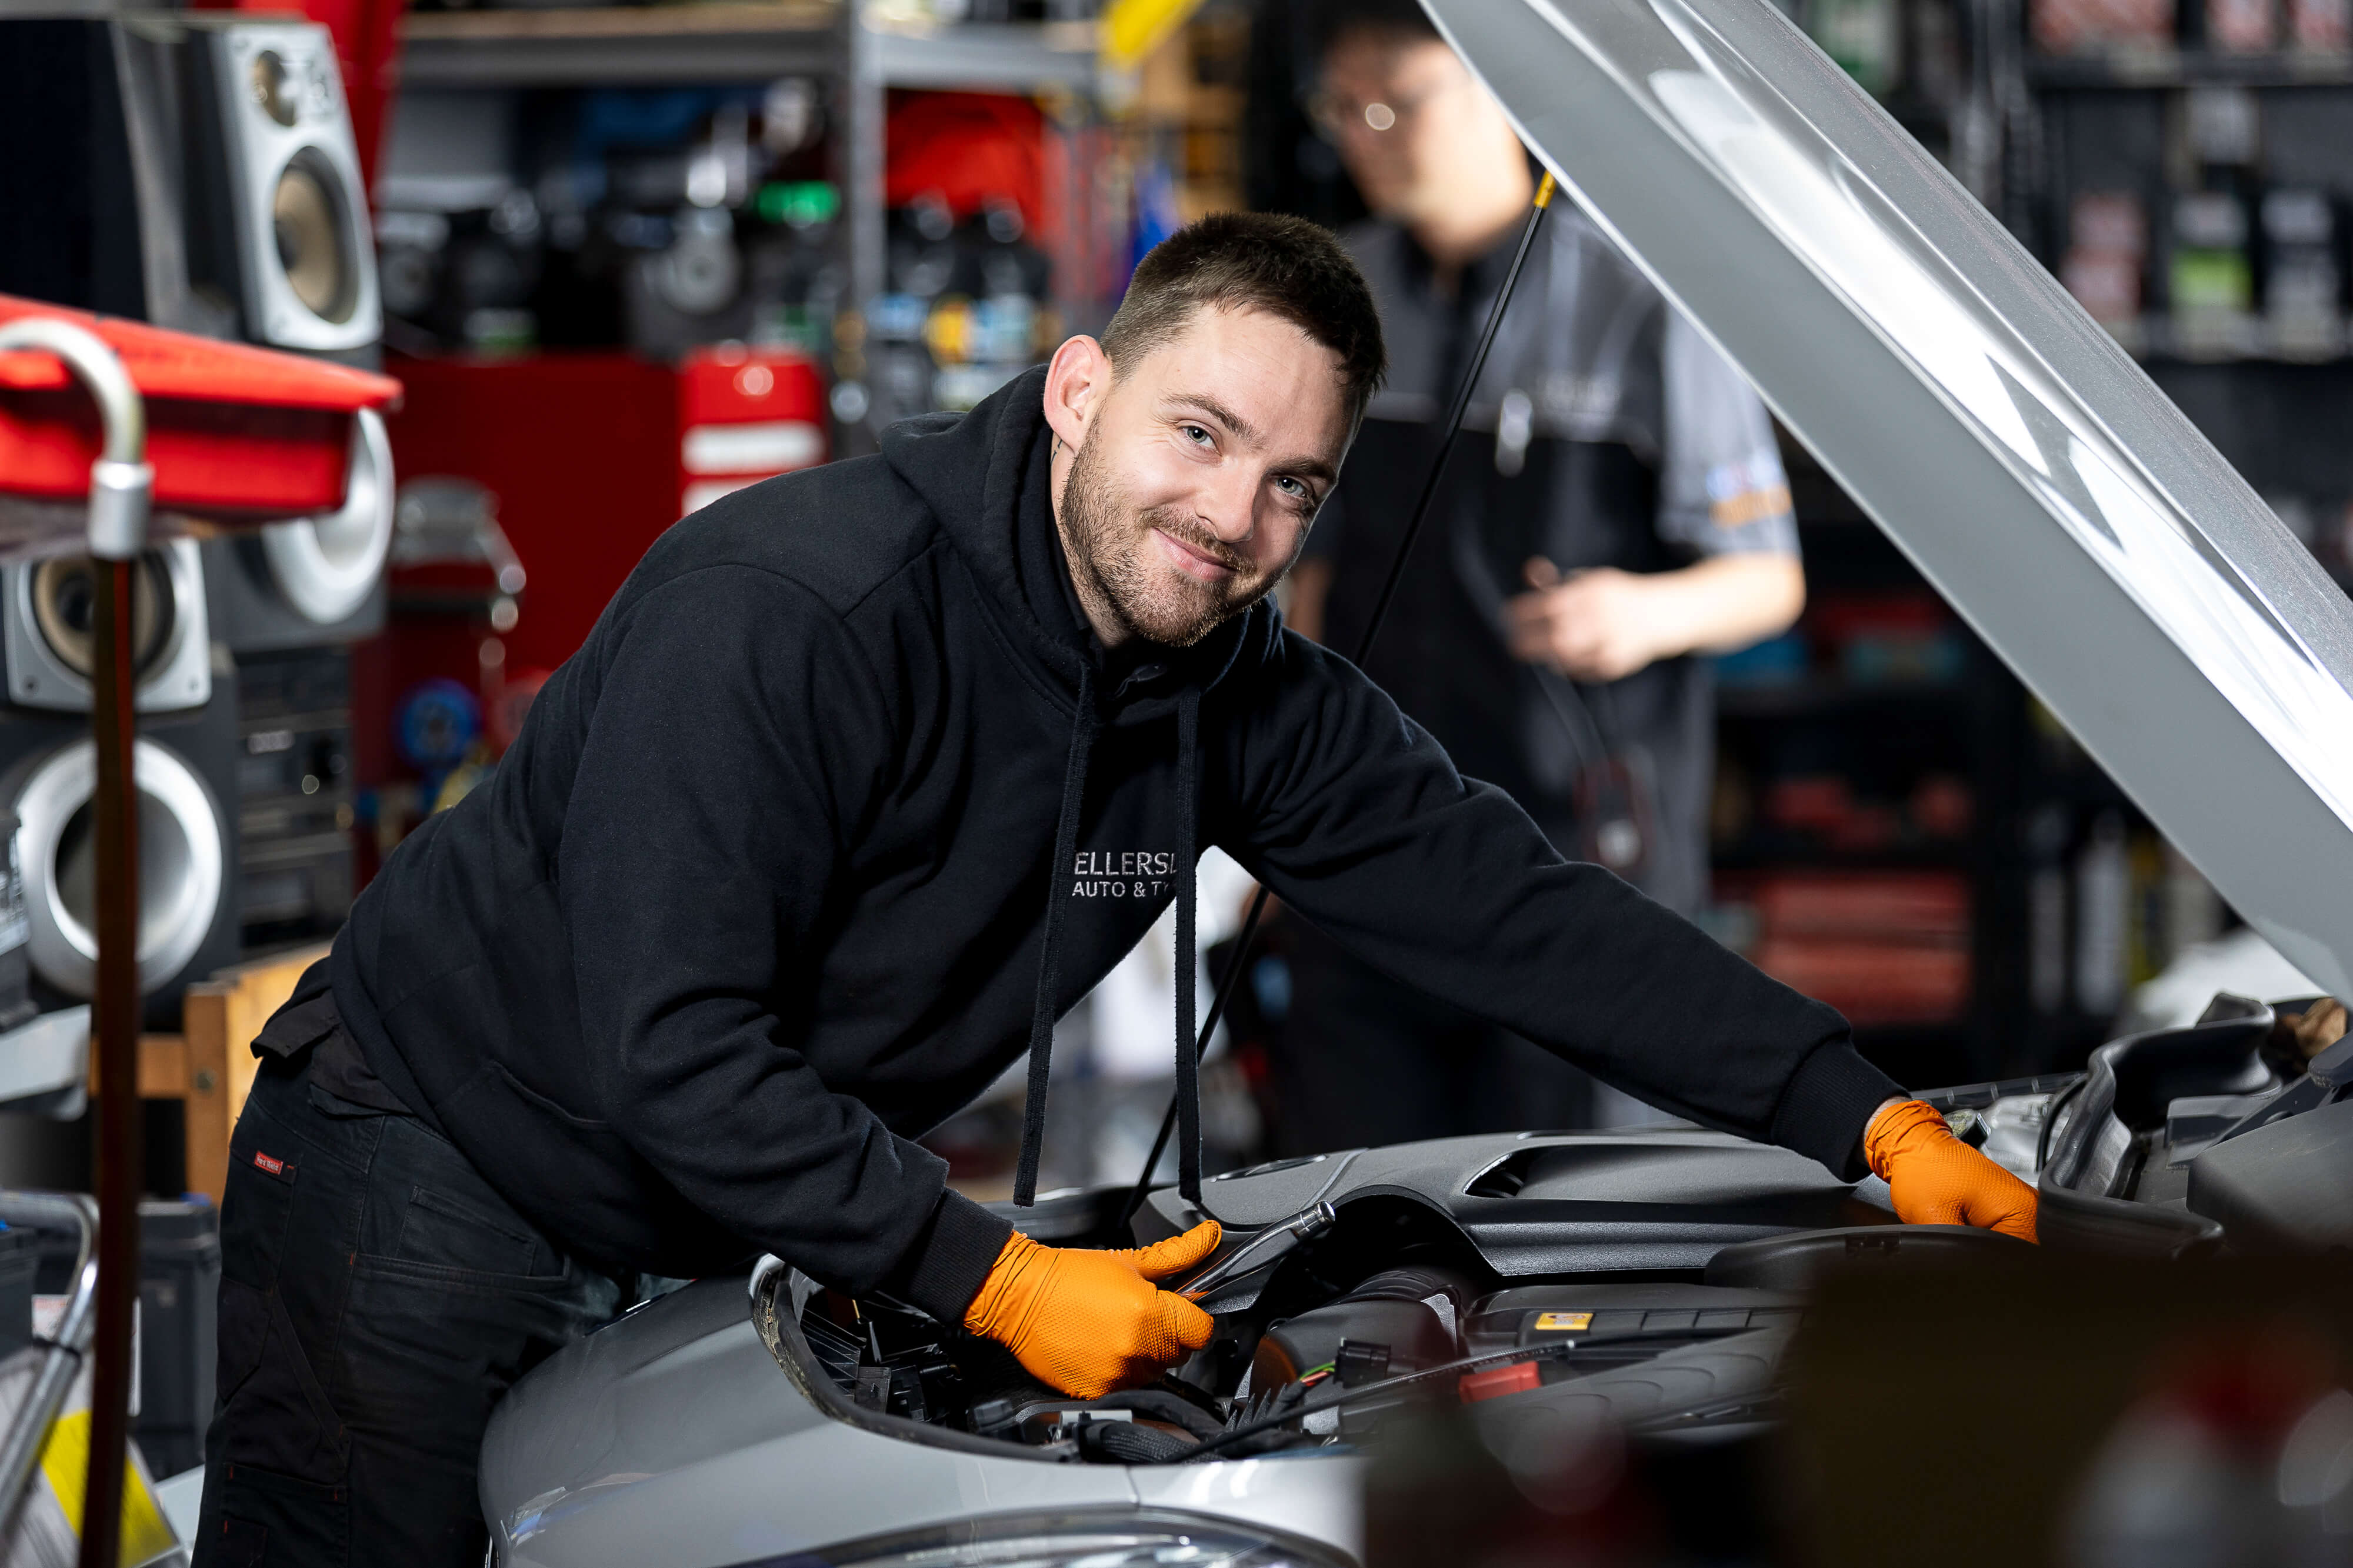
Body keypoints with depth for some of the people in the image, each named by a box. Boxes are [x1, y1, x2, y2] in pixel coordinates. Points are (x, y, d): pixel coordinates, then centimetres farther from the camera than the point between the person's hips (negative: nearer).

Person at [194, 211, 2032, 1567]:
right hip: (427, 1157, -7)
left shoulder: (1246, 696, -5)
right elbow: (676, 1052, -30)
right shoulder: (786, 605, -28)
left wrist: (1868, 1119, -11)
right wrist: (994, 1280, -32)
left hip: (713, 1230, 7)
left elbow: (1528, 911, -3)